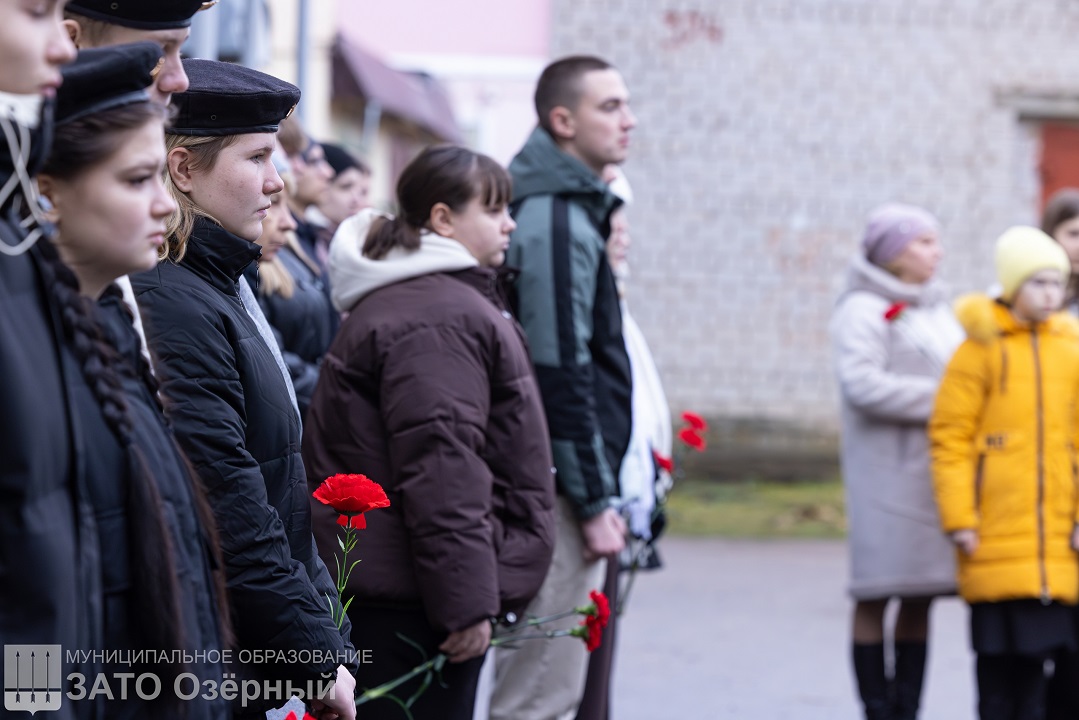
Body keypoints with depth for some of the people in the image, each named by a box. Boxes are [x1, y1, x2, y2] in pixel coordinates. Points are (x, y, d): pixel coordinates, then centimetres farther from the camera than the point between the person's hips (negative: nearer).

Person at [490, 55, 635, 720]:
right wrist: (595, 502, -17)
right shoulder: (558, 223, -15)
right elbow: (561, 373, -19)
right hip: (559, 488, -10)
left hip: (553, 485, 10)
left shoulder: (569, 210, 15)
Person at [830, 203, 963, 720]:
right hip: (886, 470, -7)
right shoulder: (863, 310, -6)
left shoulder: (937, 309, 20)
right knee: (876, 596, -3)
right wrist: (940, 399, -16)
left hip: (938, 472, 7)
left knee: (920, 597, 7)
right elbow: (863, 385, -19)